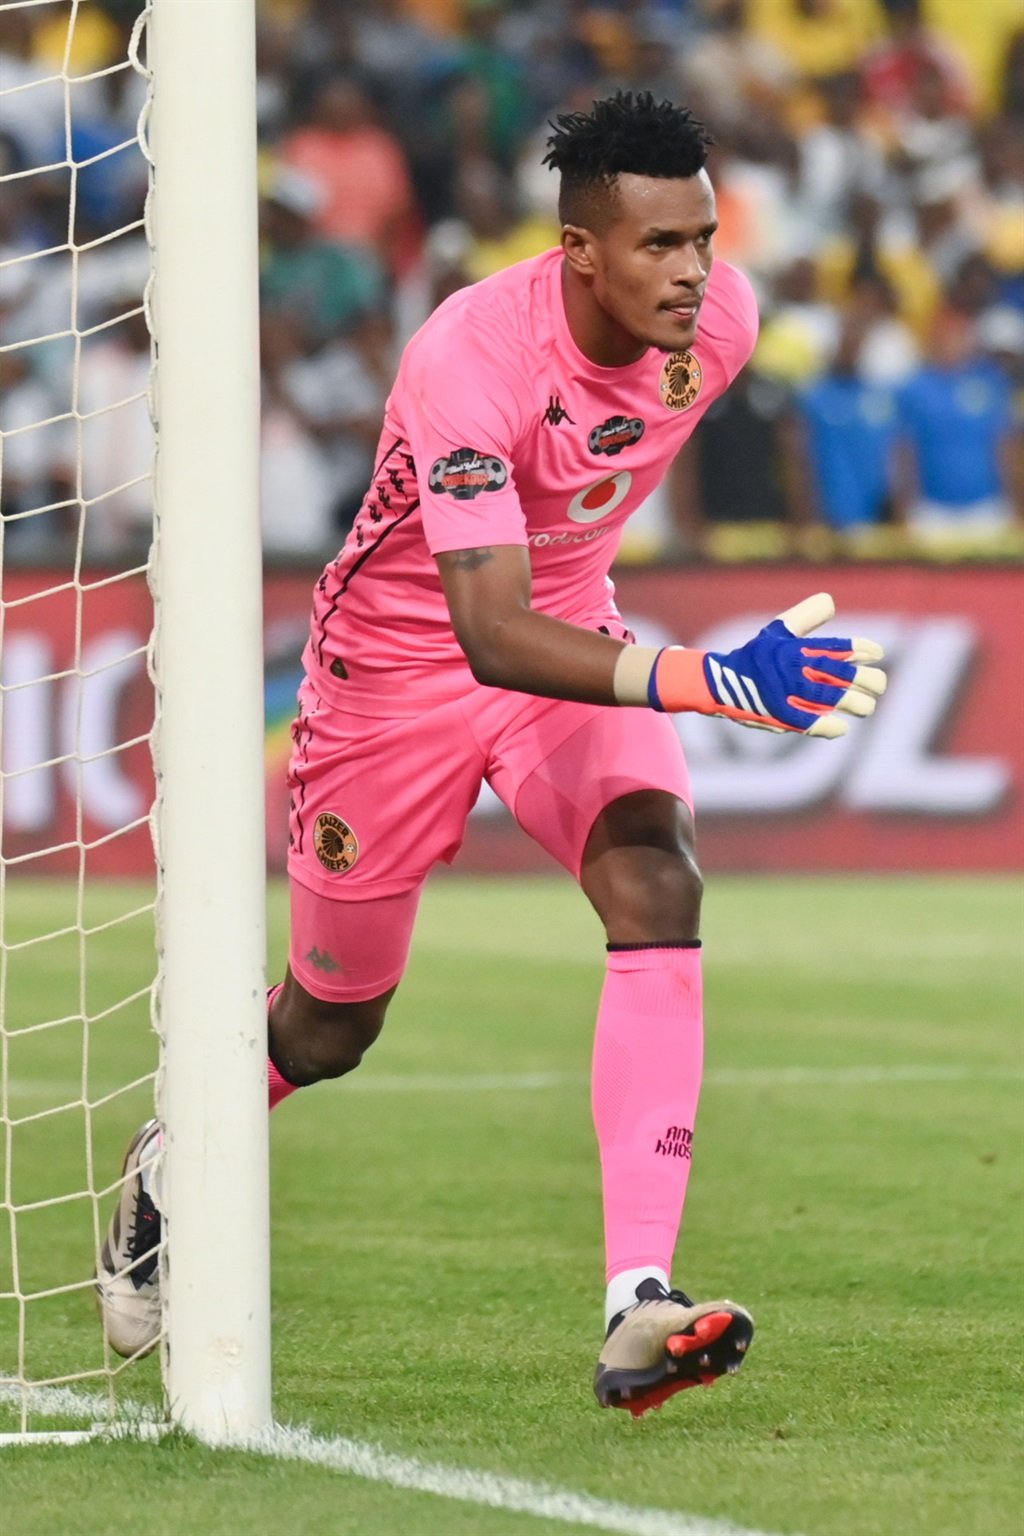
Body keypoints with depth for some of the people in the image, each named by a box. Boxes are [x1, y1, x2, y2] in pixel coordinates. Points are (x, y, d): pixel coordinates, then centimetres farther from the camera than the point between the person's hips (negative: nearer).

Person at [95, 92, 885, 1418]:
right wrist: (707, 682, -55)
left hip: (570, 631, 4)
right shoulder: (468, 362, -36)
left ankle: (637, 1306, -31)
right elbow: (492, 635, -44)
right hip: (398, 664, -4)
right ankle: (173, 1164, 48)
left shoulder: (719, 316, -16)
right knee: (330, 1026, 12)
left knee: (657, 887, -25)